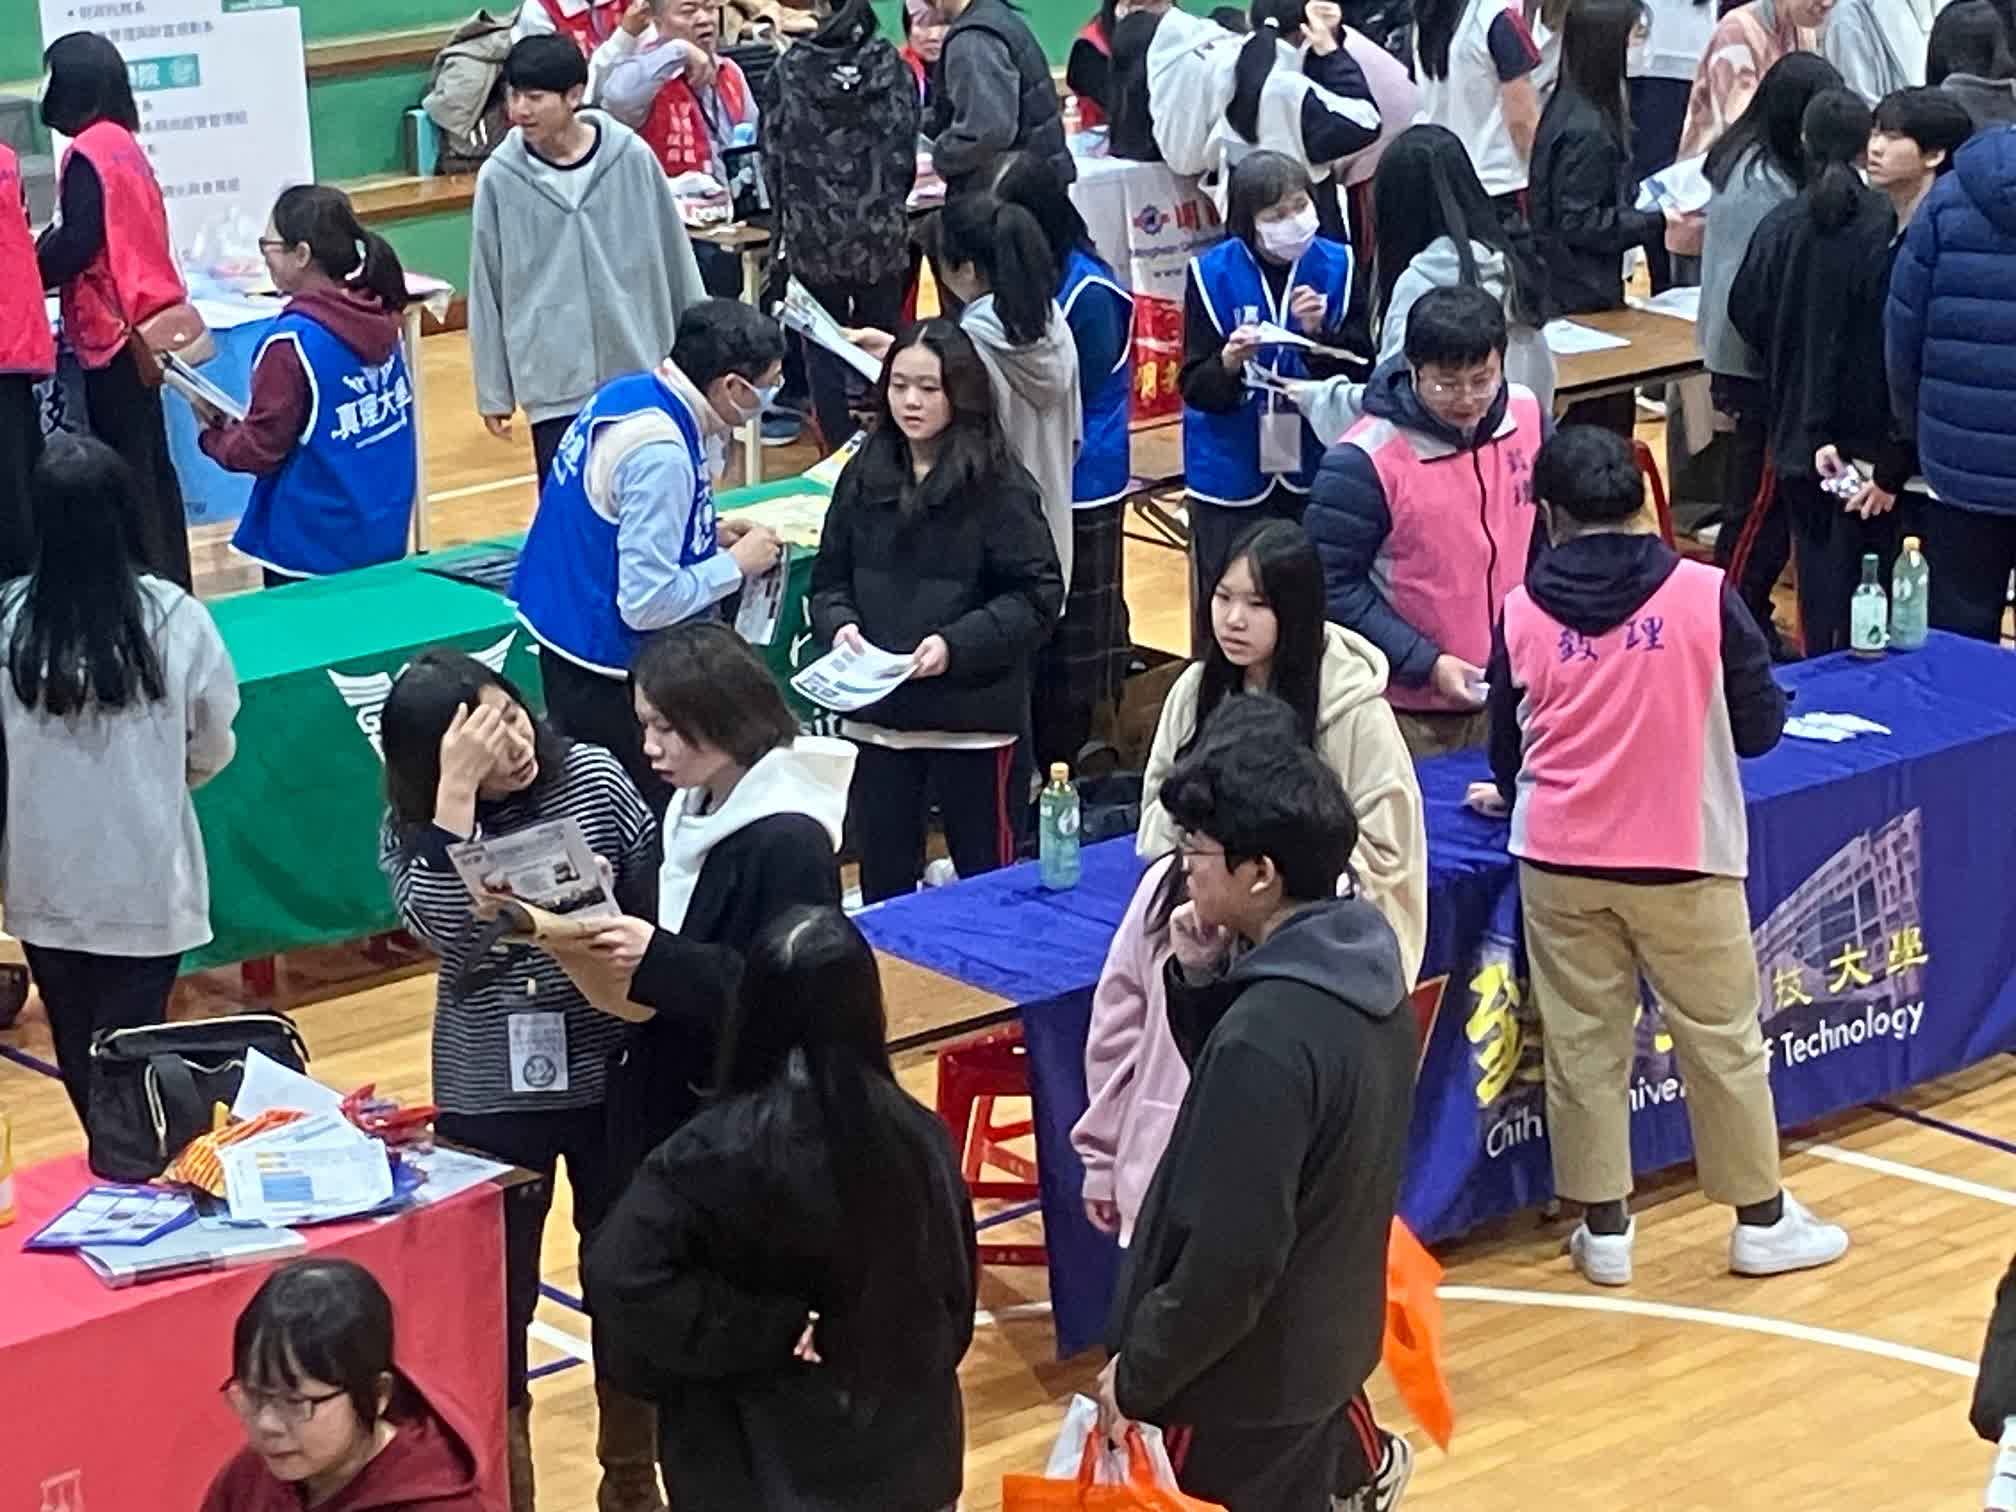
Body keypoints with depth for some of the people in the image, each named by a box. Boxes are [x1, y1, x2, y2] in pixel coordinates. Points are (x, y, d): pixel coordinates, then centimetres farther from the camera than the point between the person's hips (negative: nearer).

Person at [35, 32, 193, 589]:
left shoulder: (88, 151, -13)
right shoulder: (123, 143, 12)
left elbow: (78, 244, -19)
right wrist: (44, 248, 8)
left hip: (113, 329, -9)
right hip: (144, 322, 9)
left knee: (126, 470, -5)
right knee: (150, 464, 13)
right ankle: (170, 583, 18)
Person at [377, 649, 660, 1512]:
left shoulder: (594, 777, -7)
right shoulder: (414, 827, -9)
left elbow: (658, 901, 0)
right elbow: (447, 932, -28)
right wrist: (458, 793, -31)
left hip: (611, 1077, 2)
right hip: (490, 1096, -1)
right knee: (494, 1298, 6)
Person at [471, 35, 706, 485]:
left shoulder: (630, 157, -7)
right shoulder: (500, 177, -7)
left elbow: (674, 258, 3)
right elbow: (487, 292, 1)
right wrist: (494, 391, 4)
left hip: (639, 371, 1)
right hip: (554, 381, -1)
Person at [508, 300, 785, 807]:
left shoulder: (629, 394, 2)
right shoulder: (659, 454, -25)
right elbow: (648, 603, -25)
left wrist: (709, 535, 8)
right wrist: (736, 565, -11)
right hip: (608, 675, -9)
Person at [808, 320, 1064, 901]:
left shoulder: (999, 485, -9)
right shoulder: (865, 475, 6)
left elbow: (1038, 596, -10)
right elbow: (829, 579, 12)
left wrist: (957, 644, -21)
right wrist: (839, 624, -9)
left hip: (973, 715, -4)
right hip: (877, 712, 4)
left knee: (985, 876, 8)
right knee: (883, 880, 11)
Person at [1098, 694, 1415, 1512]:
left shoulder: (1266, 1036, -33)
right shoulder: (1362, 967, -5)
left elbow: (1230, 1259, -29)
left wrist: (1139, 1371, -15)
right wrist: (1201, 982, -6)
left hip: (1248, 1373, -8)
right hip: (1327, 1334, 8)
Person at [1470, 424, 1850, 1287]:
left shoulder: (1522, 613, -5)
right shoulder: (1704, 596, -10)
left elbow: (1507, 747, 7)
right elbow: (1760, 728, -3)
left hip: (1559, 861, 2)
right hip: (1683, 859, -1)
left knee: (1582, 1044, 11)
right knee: (1722, 1040, 11)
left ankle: (1603, 1229, 17)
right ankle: (1762, 1220, 22)